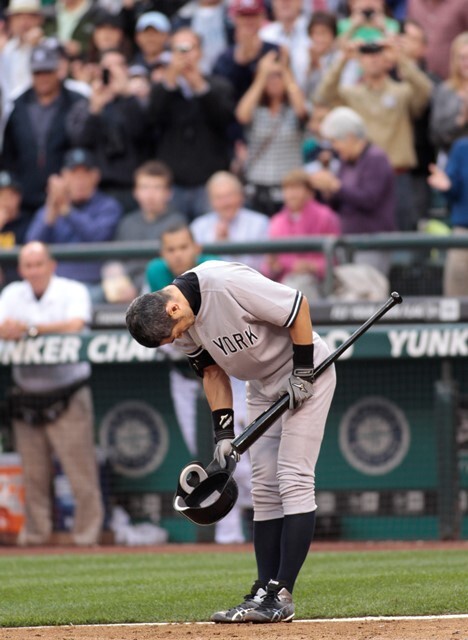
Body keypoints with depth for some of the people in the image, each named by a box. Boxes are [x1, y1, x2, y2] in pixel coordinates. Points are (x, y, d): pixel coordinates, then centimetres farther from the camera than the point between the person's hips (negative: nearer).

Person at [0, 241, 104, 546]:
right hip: (26, 398, 4)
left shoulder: (73, 291, -2)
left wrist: (30, 329, -19)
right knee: (33, 472, 7)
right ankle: (35, 531, 15)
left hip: (67, 396, -4)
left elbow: (75, 326, -19)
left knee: (79, 465, -8)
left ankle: (88, 531, -4)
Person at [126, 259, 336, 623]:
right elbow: (212, 369, 5)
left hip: (305, 373, -8)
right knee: (264, 488, 5)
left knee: (294, 480, -13)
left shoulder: (229, 285, -32)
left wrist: (303, 372, -18)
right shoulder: (182, 324, -8)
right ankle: (264, 593, 6)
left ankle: (281, 596, -16)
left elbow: (299, 306, -24)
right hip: (263, 385, 8)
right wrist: (224, 430, -3)